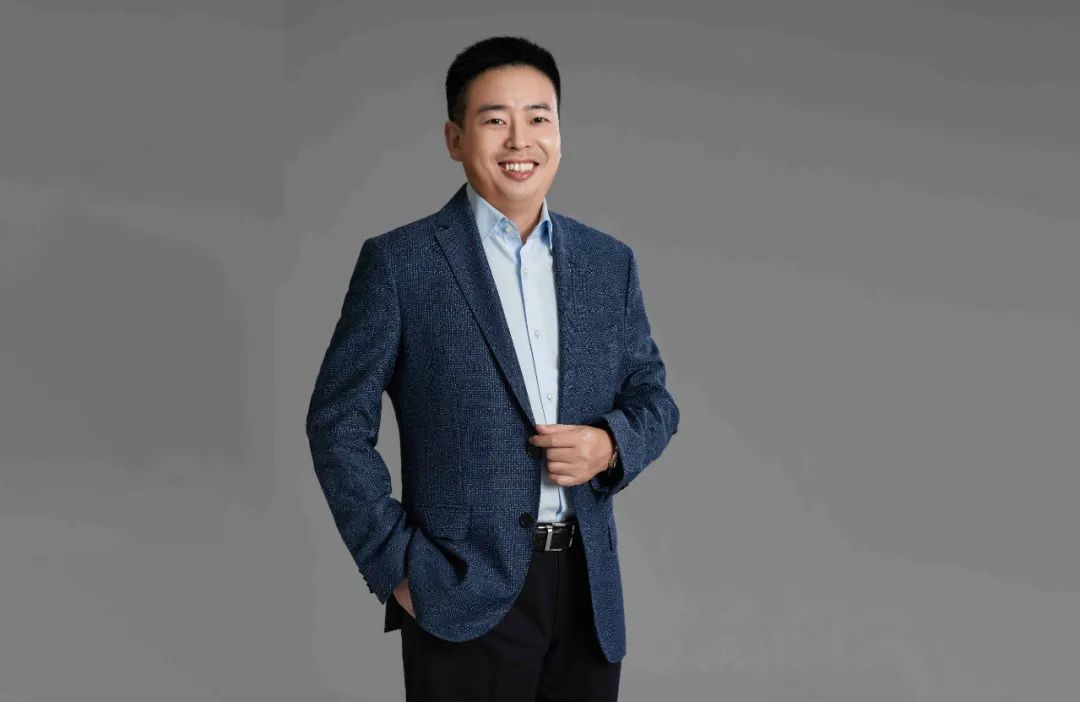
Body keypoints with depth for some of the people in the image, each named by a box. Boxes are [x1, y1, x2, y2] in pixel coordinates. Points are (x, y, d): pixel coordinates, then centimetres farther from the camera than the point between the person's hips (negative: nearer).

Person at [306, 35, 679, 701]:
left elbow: (653, 396, 15)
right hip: (465, 593, -4)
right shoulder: (400, 262, -4)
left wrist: (612, 444, -7)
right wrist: (396, 565, -9)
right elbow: (339, 423, -3)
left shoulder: (610, 262, 9)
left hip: (590, 590, 4)